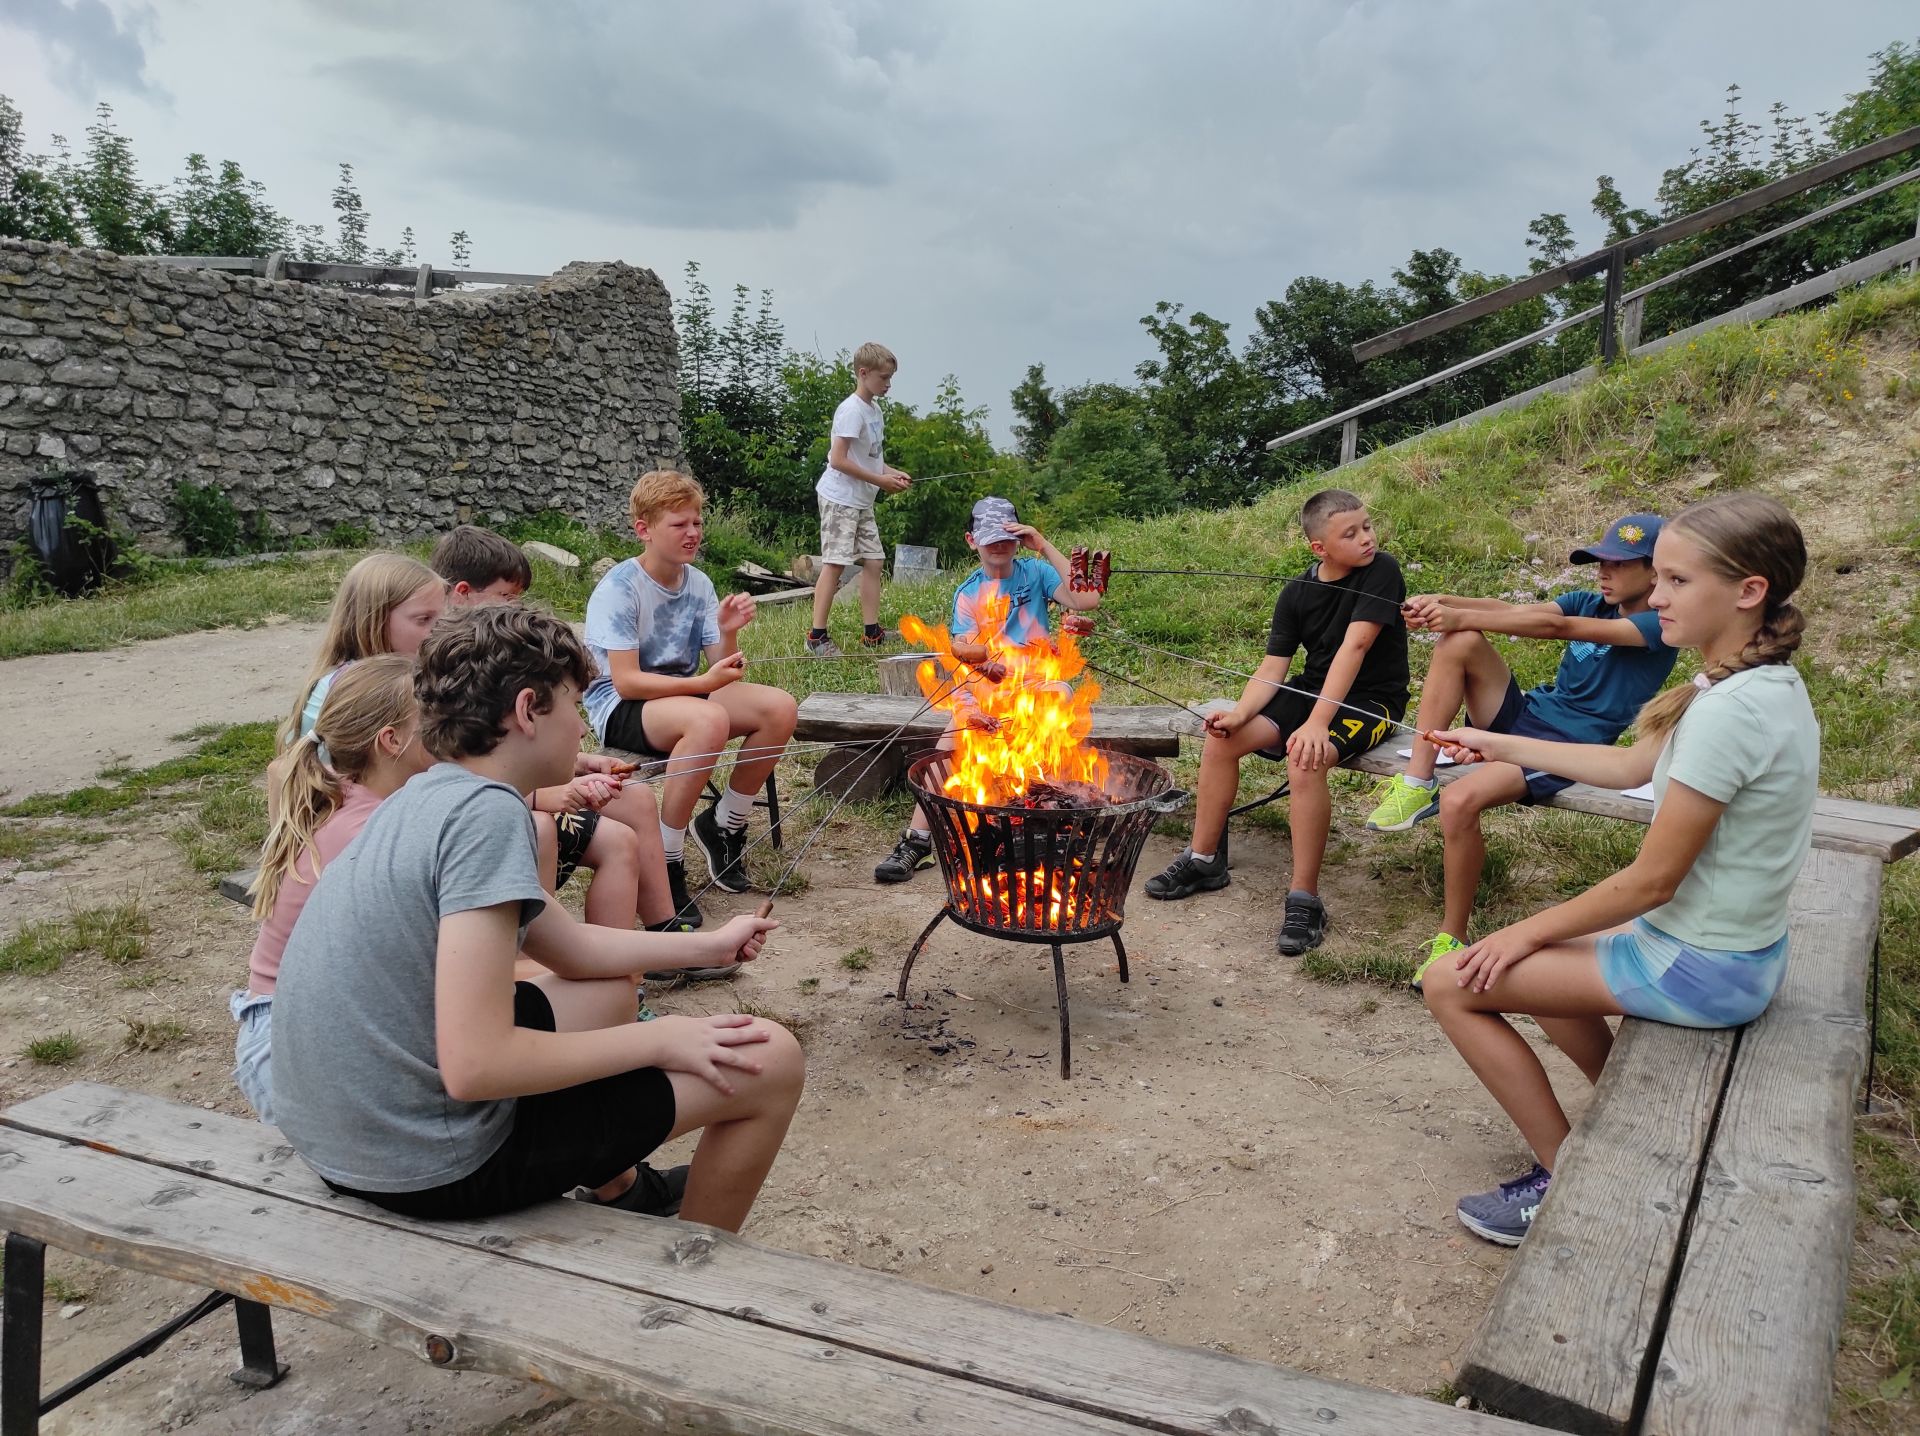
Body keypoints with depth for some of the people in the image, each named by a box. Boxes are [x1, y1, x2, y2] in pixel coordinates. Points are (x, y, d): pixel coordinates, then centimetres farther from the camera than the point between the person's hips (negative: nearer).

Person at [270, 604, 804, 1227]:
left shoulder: (430, 796, 7)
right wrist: (658, 1039, -15)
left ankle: (614, 1192, 47)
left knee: (610, 991, 30)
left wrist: (709, 944, 25)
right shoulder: (488, 812, -22)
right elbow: (475, 1067, -28)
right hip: (428, 1166, -10)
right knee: (770, 1060, -5)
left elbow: (572, 947, 18)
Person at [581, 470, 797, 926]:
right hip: (619, 708, -7)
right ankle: (666, 862, -23)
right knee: (708, 720, -38)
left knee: (780, 708, -15)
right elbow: (626, 681, -22)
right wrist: (703, 683, -30)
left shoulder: (699, 584, 4)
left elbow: (722, 671, 2)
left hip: (681, 694, 7)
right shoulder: (619, 589, -15)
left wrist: (728, 632, -18)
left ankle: (723, 824, 4)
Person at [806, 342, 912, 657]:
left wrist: (892, 473, 5)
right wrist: (880, 481, -17)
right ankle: (816, 636, -7)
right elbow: (838, 459, -21)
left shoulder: (874, 409, 13)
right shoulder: (852, 410, -15)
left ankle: (871, 632, 14)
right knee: (835, 563, -10)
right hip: (840, 498, -9)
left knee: (873, 560, 8)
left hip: (862, 501, 9)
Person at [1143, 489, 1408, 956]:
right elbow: (1273, 667, -2)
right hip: (1315, 689, 6)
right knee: (1221, 739, -11)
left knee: (1305, 759, -35)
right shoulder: (1297, 593, 0)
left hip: (1372, 699, -6)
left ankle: (1304, 901, -27)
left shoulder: (1381, 571, -16)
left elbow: (1354, 647, -26)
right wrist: (1239, 714, -22)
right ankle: (1204, 860, 6)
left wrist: (1317, 723, -35)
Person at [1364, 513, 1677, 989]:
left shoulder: (1660, 627, -8)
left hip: (1565, 747, -7)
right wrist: (1442, 602, -22)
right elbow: (1512, 610, -3)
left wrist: (1463, 617, -27)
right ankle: (1416, 783, -20)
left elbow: (1557, 626, -21)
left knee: (1459, 803, -32)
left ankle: (1452, 936, -15)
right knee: (1459, 642, -18)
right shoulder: (1588, 602, 14)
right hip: (1523, 715, 7)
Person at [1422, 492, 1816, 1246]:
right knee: (1538, 961, 28)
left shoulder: (1728, 711, -29)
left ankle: (1564, 1177, 6)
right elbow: (1631, 765, 14)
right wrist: (1506, 747, 17)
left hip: (1699, 969, -10)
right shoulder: (1771, 685, 1)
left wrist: (1531, 929, -11)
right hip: (1735, 951, 10)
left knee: (1454, 983, -7)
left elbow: (1651, 880, -24)